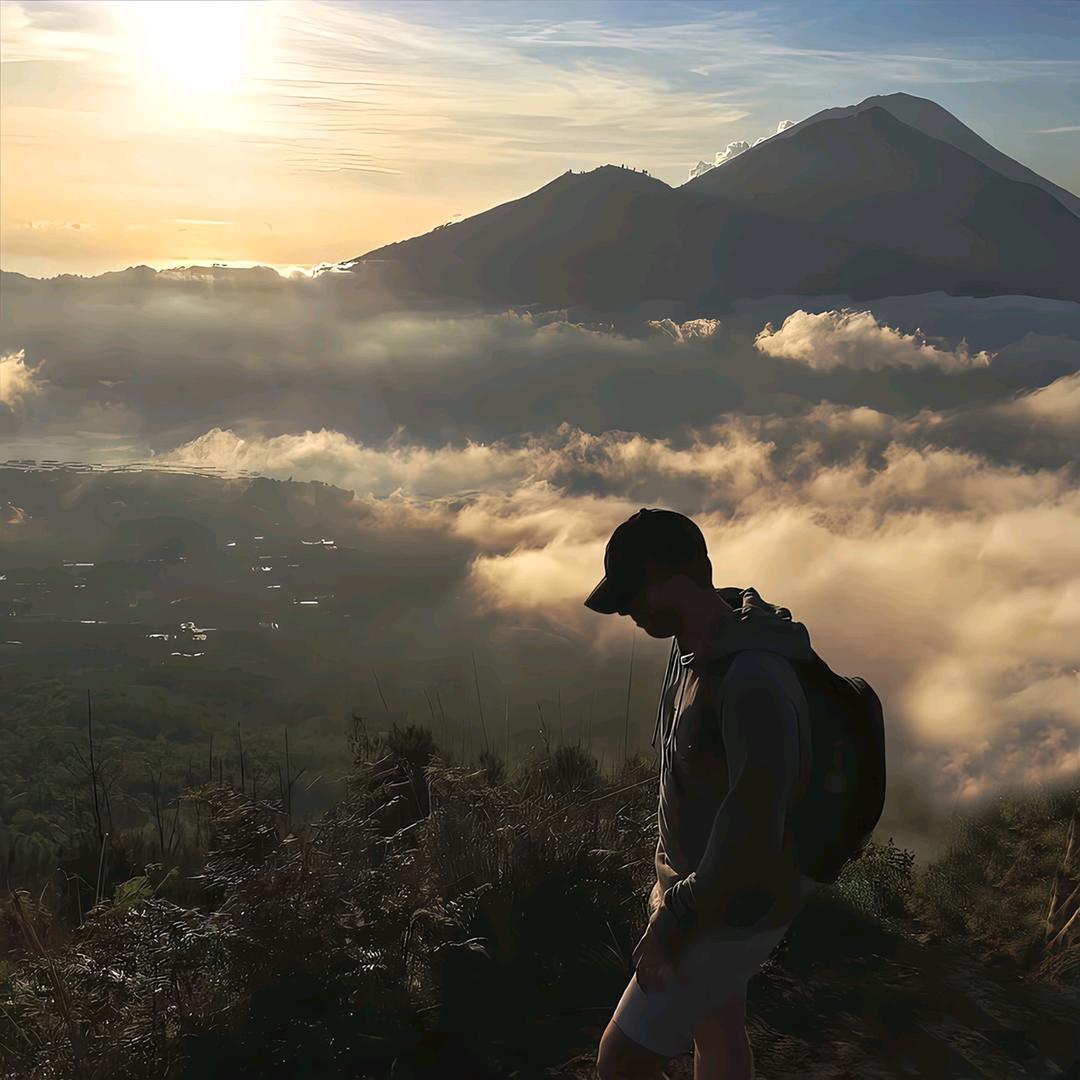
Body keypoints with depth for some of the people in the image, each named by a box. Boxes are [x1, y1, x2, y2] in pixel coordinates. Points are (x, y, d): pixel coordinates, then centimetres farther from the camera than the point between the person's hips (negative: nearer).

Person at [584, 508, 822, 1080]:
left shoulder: (754, 678, -31)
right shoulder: (695, 649, 0)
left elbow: (753, 824, -32)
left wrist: (676, 919, -25)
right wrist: (673, 879, 17)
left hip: (734, 909, -10)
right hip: (695, 882, 10)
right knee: (716, 1029, 24)